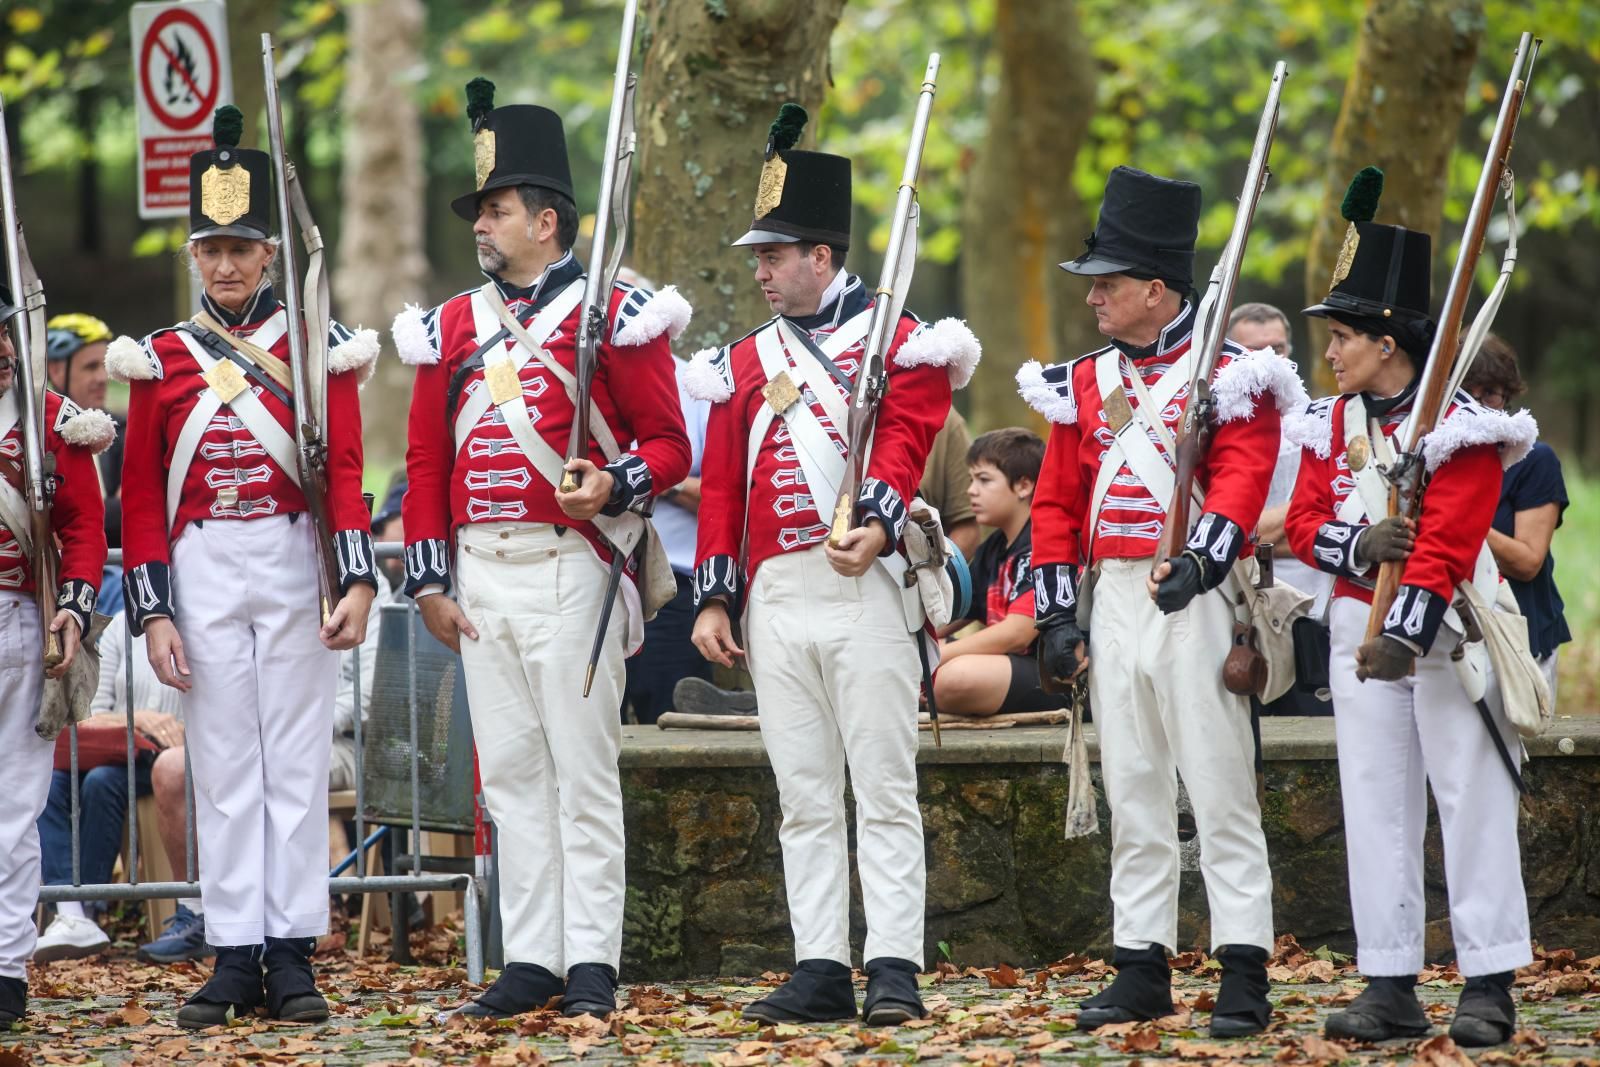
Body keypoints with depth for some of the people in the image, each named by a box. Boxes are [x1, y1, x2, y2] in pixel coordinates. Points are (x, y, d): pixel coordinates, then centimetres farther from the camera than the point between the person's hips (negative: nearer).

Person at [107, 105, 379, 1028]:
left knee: (297, 760, 1)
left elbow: (345, 473, -2)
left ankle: (293, 952, 4)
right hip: (203, 573, 1)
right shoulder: (162, 361, 7)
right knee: (223, 767, 4)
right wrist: (152, 614, -1)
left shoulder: (316, 348, 3)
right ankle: (236, 956, 6)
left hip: (295, 569, -1)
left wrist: (358, 582, -12)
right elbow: (142, 497, 6)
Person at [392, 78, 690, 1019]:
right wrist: (429, 581, 8)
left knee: (583, 769, -4)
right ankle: (530, 960, 10)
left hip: (568, 569, -5)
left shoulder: (611, 316, -2)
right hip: (480, 573, 5)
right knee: (511, 772, 7)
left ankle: (591, 962, -1)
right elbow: (427, 462, 14)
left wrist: (614, 486, -22)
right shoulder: (452, 328, 13)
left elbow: (669, 445, -2)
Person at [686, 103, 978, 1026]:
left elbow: (904, 441, -11)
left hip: (865, 586, -5)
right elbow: (723, 485, 15)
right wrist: (715, 597, 8)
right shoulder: (746, 363, 17)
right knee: (806, 798, 6)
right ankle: (821, 972, 8)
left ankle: (895, 969, -7)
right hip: (775, 597, 5)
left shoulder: (897, 342, 3)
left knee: (884, 791, -5)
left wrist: (876, 523, -28)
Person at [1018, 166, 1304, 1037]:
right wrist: (1057, 615, 7)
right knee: (1133, 795, 9)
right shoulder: (1087, 382, 14)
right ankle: (1141, 968, 14)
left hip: (1193, 602, -6)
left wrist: (1197, 563, -31)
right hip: (1112, 601, 6)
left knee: (1220, 792, -5)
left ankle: (1244, 976, -4)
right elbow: (1057, 502, 14)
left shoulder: (1228, 375, -4)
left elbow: (1241, 482, -16)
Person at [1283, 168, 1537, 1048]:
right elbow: (1302, 522, 4)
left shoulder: (1460, 428, -11)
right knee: (1375, 805, 5)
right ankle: (1390, 985, 8)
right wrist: (1356, 542, -17)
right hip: (1358, 627, 6)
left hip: (1442, 632, -6)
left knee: (1471, 801, -3)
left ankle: (1488, 986, 0)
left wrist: (1405, 636, -26)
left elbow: (1446, 543, -18)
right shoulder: (1332, 424, 8)